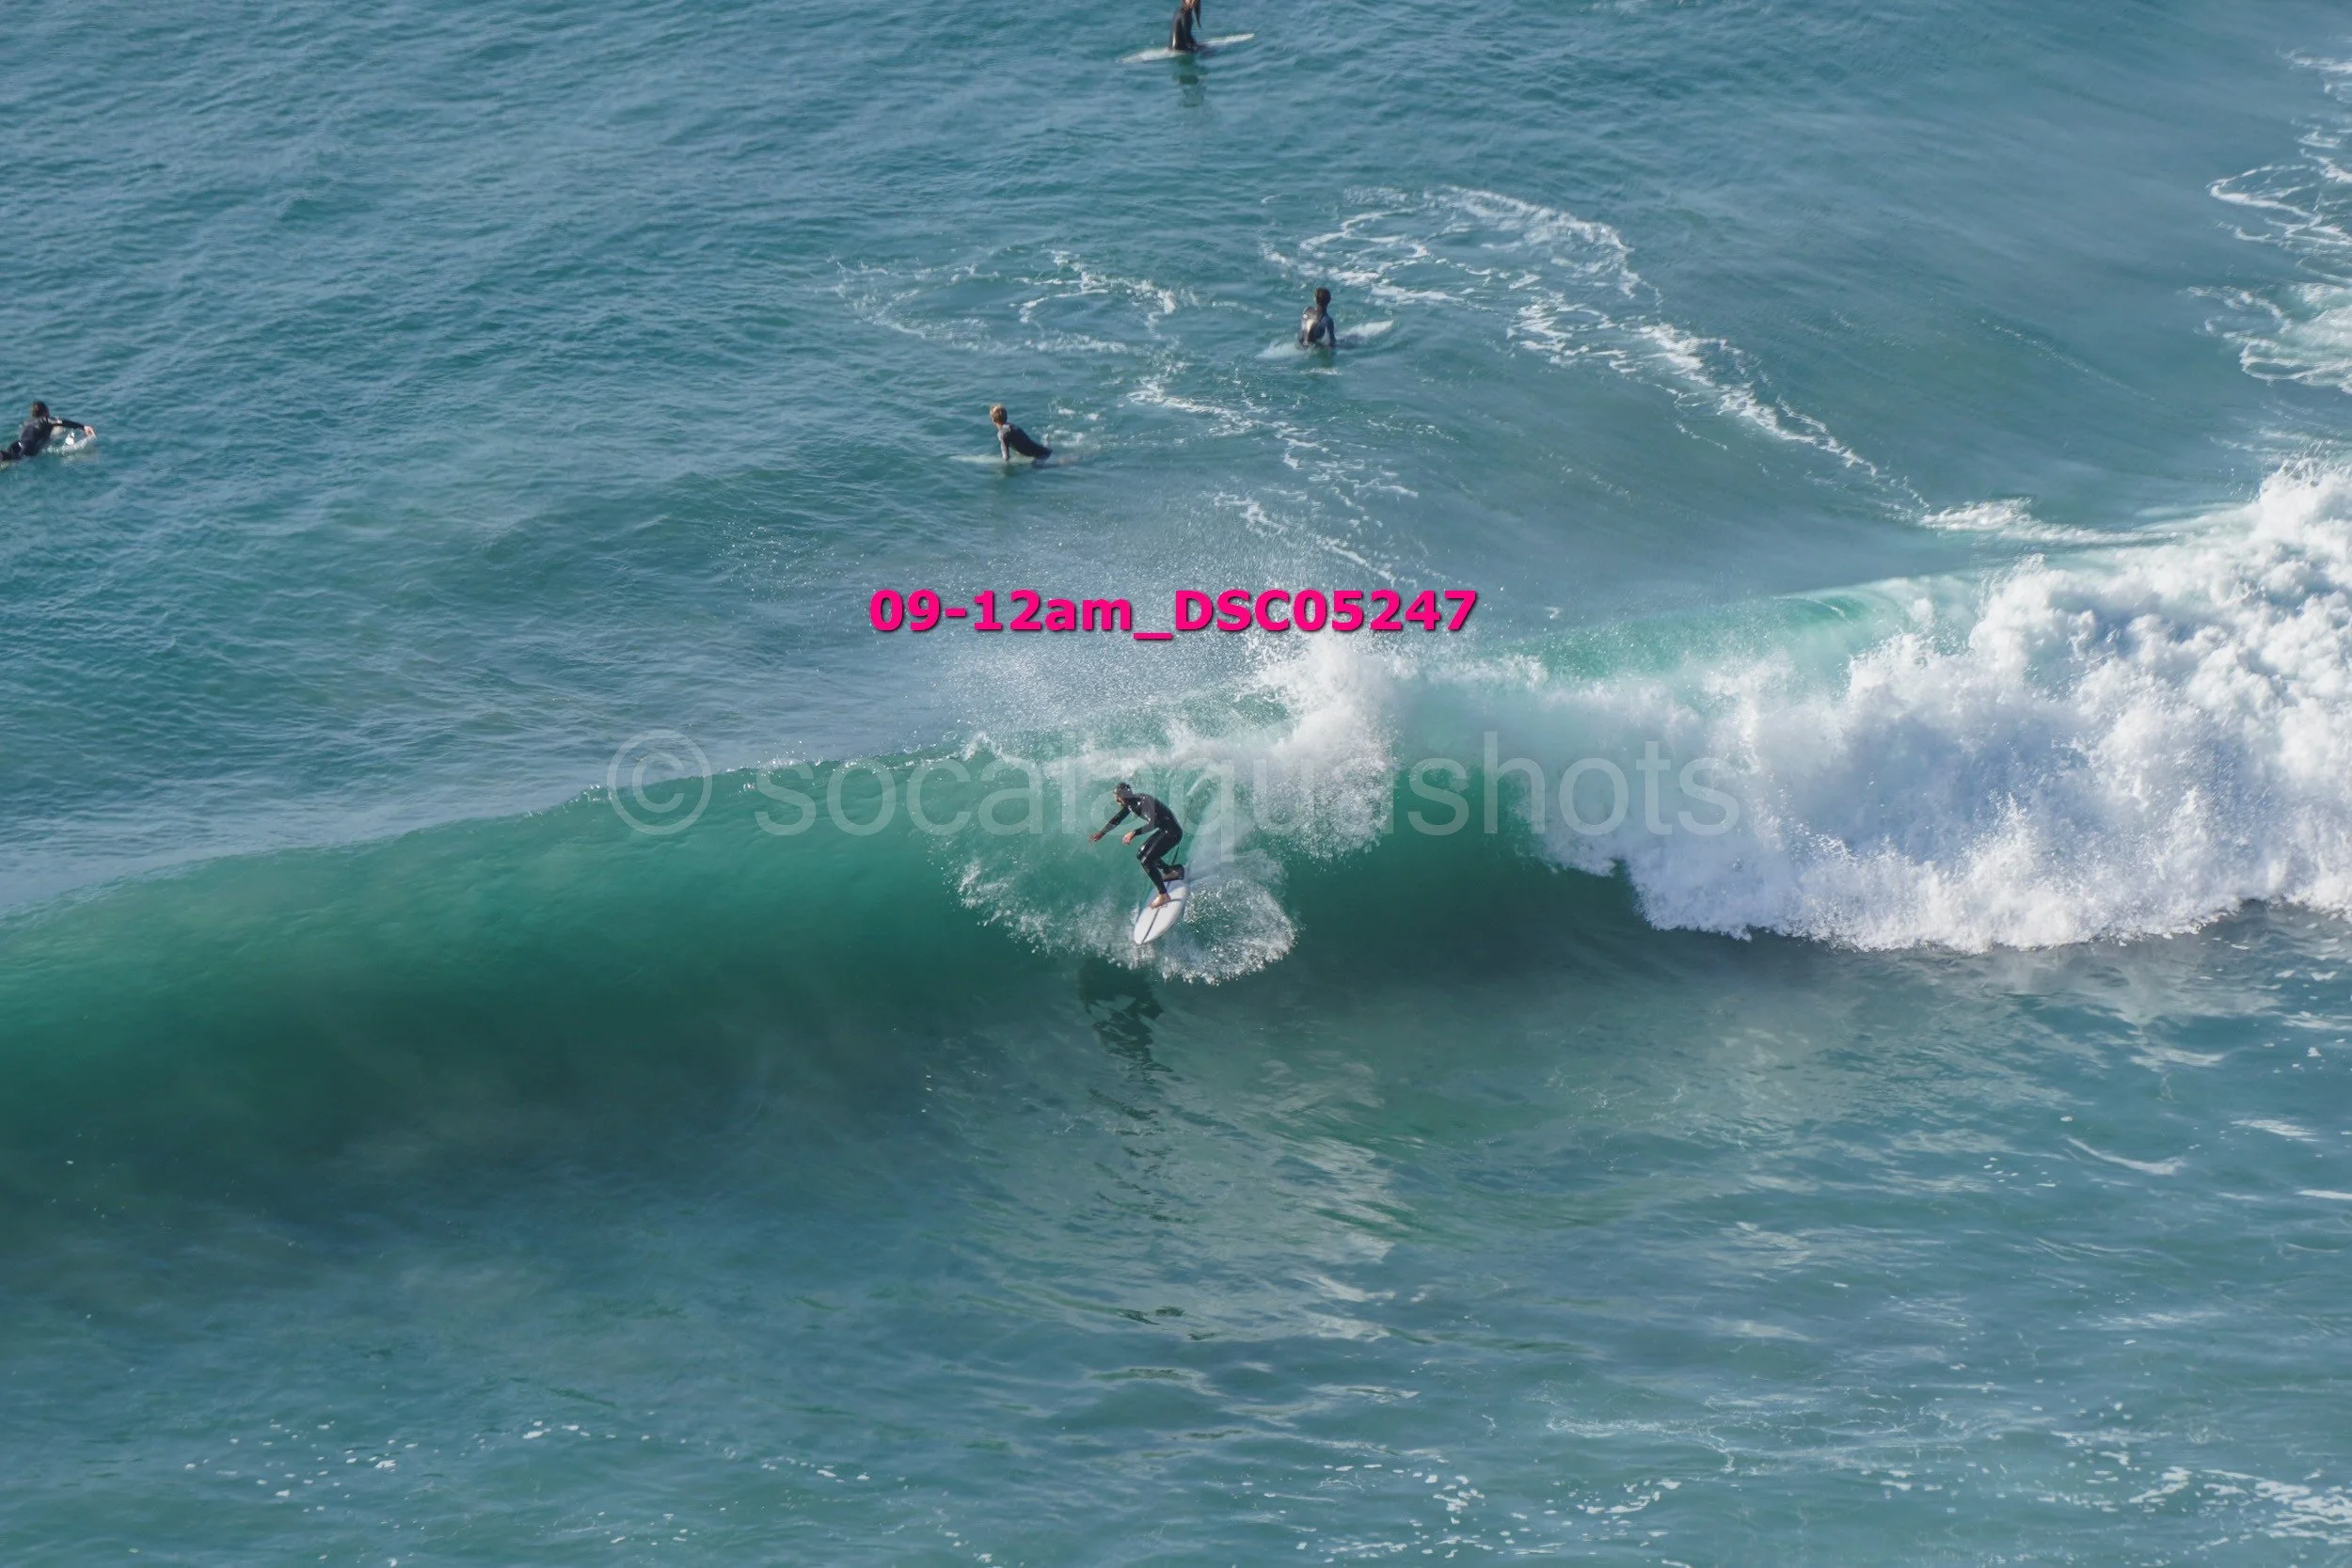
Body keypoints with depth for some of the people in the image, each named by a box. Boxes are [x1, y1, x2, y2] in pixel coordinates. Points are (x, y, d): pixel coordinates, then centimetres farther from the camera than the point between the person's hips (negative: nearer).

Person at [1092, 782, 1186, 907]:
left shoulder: (1143, 801, -25)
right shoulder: (1130, 803, 2)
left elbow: (1152, 824, -34)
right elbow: (1116, 820, 14)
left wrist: (1134, 833, -37)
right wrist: (1101, 833, 11)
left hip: (1172, 832, -10)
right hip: (1164, 831, 10)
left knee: (1147, 861, -16)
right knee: (1141, 855, 19)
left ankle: (1163, 895, -12)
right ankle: (1171, 872, 34)